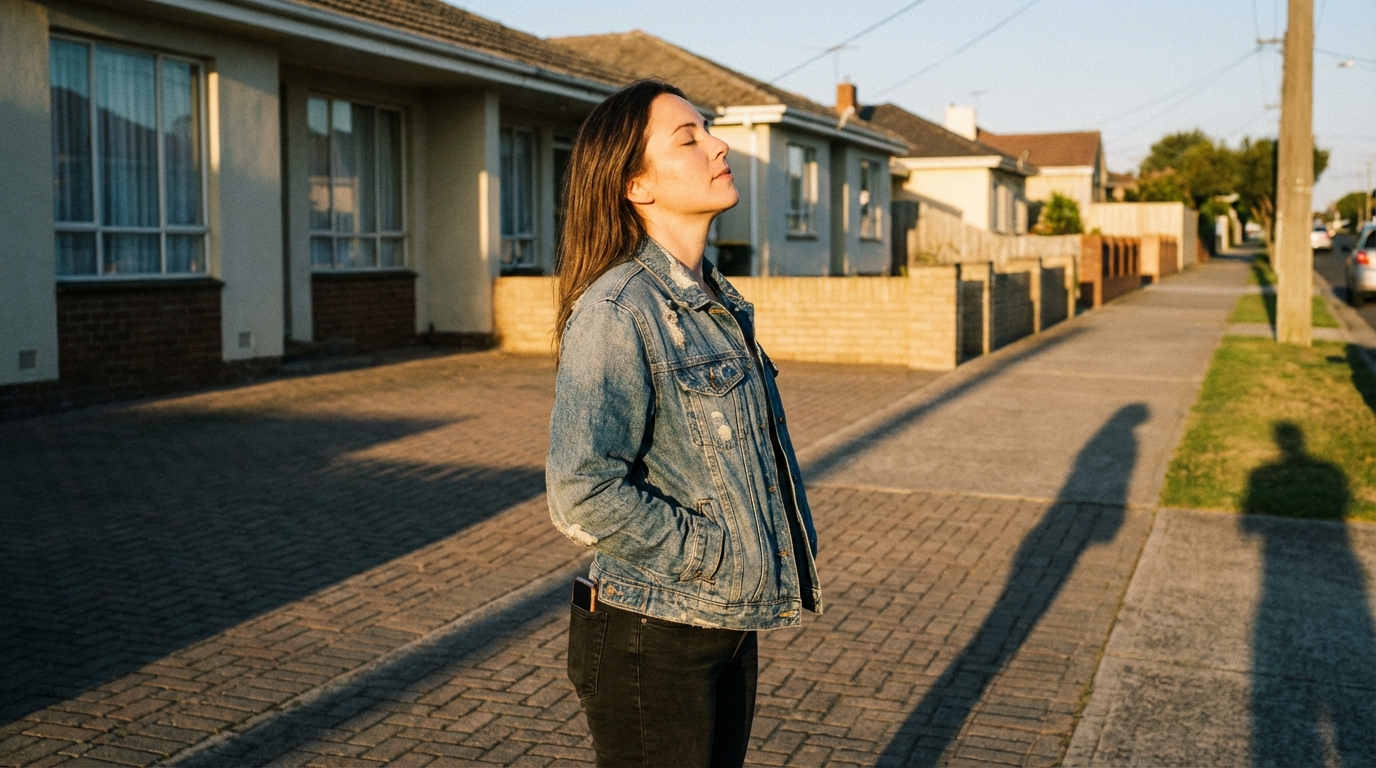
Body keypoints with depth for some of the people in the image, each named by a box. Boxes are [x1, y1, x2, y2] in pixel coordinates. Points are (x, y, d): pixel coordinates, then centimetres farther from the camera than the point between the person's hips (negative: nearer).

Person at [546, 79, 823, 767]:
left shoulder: (719, 304, 8)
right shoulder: (617, 310, -19)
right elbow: (582, 496, -27)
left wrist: (794, 541, 6)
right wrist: (719, 554, -18)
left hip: (731, 630, 8)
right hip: (651, 645, -8)